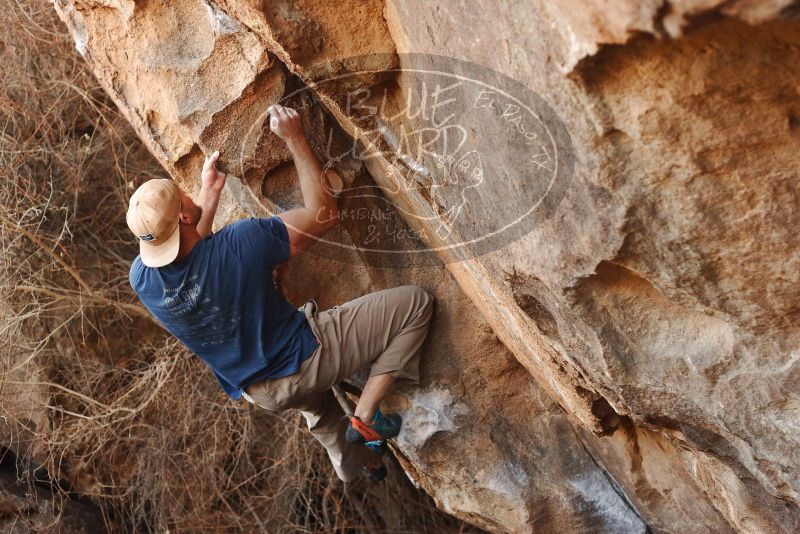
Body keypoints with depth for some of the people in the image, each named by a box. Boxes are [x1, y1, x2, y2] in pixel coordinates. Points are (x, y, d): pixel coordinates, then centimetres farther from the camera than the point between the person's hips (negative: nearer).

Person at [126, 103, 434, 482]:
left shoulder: (140, 278, -16)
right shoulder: (239, 243, -33)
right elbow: (324, 213, -19)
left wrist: (209, 195, 7)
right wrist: (296, 140, -15)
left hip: (259, 391, 7)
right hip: (304, 358, -6)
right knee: (415, 303, -3)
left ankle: (354, 464, 59)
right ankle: (365, 416, 0)